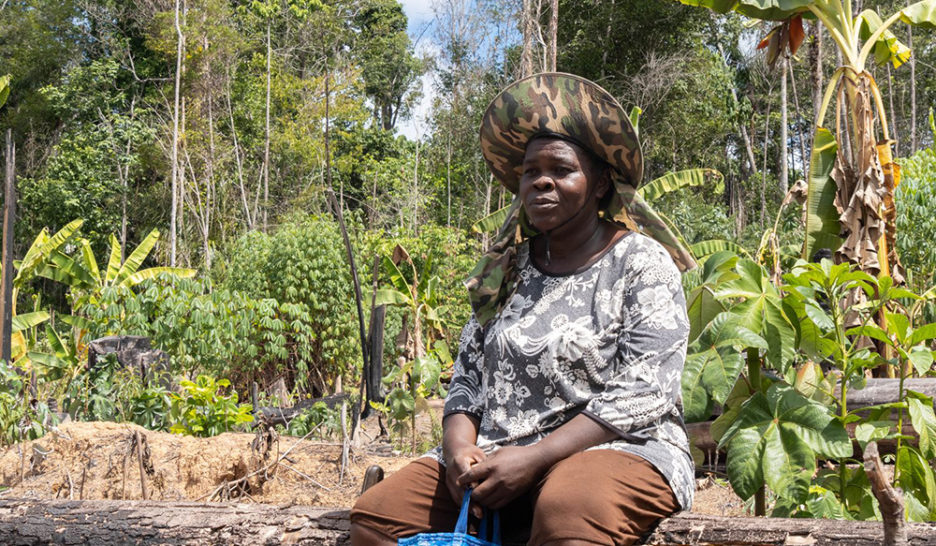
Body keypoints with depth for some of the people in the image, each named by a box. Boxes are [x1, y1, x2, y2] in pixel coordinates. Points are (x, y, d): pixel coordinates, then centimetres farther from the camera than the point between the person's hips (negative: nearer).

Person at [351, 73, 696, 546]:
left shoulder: (641, 262, -2)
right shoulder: (508, 268, 14)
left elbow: (642, 393, -12)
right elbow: (468, 375, 15)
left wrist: (533, 459, -19)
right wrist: (459, 446, -7)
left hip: (621, 450, -5)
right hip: (499, 453, 6)